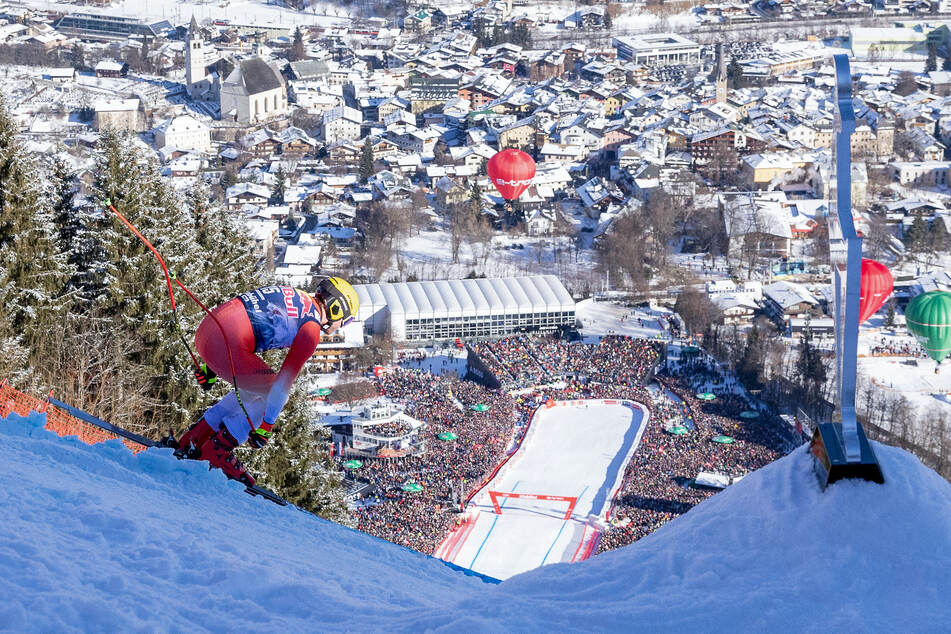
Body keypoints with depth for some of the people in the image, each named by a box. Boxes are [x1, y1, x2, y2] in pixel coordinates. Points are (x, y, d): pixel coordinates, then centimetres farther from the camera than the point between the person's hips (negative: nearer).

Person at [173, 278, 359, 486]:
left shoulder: (292, 296, 24)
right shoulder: (312, 328, -1)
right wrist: (267, 425, 0)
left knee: (251, 389, 27)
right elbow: (286, 378, -5)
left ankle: (192, 440, 26)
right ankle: (218, 451, 7)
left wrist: (213, 366, 36)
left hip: (206, 329, 9)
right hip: (226, 344, -9)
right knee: (271, 393, 9)